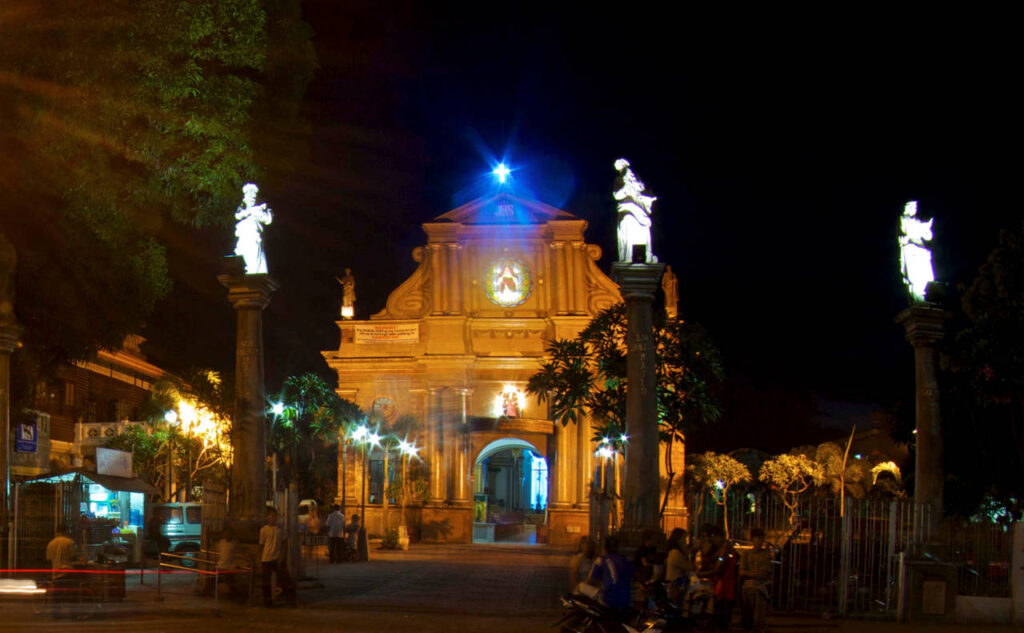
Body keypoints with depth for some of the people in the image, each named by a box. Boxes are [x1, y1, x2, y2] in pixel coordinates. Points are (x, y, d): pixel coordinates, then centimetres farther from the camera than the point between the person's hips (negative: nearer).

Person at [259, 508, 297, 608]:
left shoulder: (279, 529, 4)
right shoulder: (264, 530, -5)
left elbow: (283, 543, 8)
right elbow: (261, 545, -1)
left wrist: (282, 556, -3)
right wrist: (260, 560, 0)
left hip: (278, 558, 3)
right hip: (267, 559, -3)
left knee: (285, 578, 0)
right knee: (266, 581, 5)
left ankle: (291, 599, 5)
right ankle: (268, 602, 16)